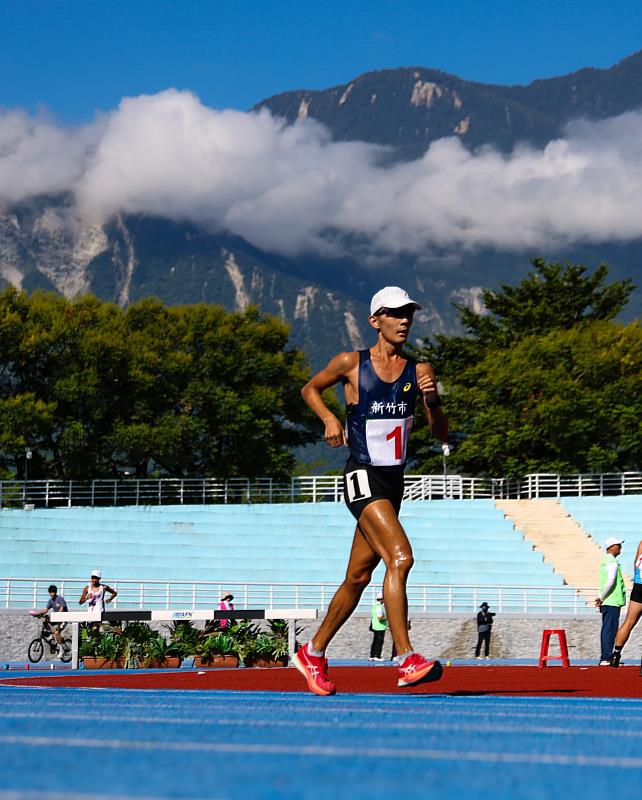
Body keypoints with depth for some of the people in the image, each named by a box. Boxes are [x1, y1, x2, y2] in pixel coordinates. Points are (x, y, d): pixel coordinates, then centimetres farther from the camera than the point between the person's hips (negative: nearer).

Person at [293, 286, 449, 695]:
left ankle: (313, 653, 30)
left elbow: (442, 435, 5)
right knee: (400, 555, -25)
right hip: (363, 476, -6)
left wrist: (433, 401, -14)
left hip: (395, 479, 6)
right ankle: (408, 660, -28)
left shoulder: (418, 371, 6)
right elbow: (311, 389, 15)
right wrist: (330, 418, -3)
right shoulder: (351, 364, -3)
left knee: (359, 576, 13)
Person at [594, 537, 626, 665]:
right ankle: (606, 658, -10)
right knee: (610, 629, -9)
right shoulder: (612, 563, -12)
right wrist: (602, 597, -14)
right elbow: (611, 582, -22)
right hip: (613, 602, -9)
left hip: (607, 602, 10)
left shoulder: (605, 561, 19)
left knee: (607, 629, 12)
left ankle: (605, 657, 15)